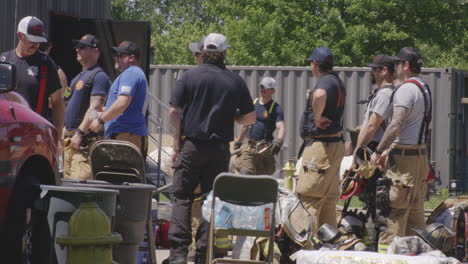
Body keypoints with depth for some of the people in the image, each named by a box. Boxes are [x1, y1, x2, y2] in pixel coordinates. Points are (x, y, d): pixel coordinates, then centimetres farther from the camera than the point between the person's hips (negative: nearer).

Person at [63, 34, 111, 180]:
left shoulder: (99, 76, -9)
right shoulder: (79, 77, 22)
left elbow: (95, 108, -18)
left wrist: (80, 133, -23)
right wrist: (65, 130, 20)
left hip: (86, 139, -10)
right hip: (70, 138, 10)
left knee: (80, 180, -18)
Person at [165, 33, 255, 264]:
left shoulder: (190, 76, -1)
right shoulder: (236, 82, 4)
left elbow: (174, 112, -5)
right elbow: (249, 118, 7)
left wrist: (177, 143, 3)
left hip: (192, 145, -2)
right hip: (220, 148, 2)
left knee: (182, 198, 2)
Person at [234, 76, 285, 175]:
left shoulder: (276, 108, -2)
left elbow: (281, 127, -16)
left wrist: (278, 141, -35)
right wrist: (238, 142, 26)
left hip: (265, 148, -3)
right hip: (249, 146, 3)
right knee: (245, 173, -13)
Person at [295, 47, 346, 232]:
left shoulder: (326, 82, -15)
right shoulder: (337, 82, 17)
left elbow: (320, 95, -39)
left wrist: (317, 118, -28)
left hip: (321, 145, -10)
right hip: (335, 143, 10)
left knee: (308, 197, -8)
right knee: (329, 199, 13)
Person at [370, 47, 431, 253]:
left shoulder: (406, 89, -14)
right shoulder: (424, 88, 16)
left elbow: (396, 126, -22)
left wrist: (378, 152, -15)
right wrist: (389, 151, 18)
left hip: (404, 157, -9)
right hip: (421, 153, 9)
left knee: (394, 208, -8)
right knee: (415, 208, 12)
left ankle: (387, 249, -9)